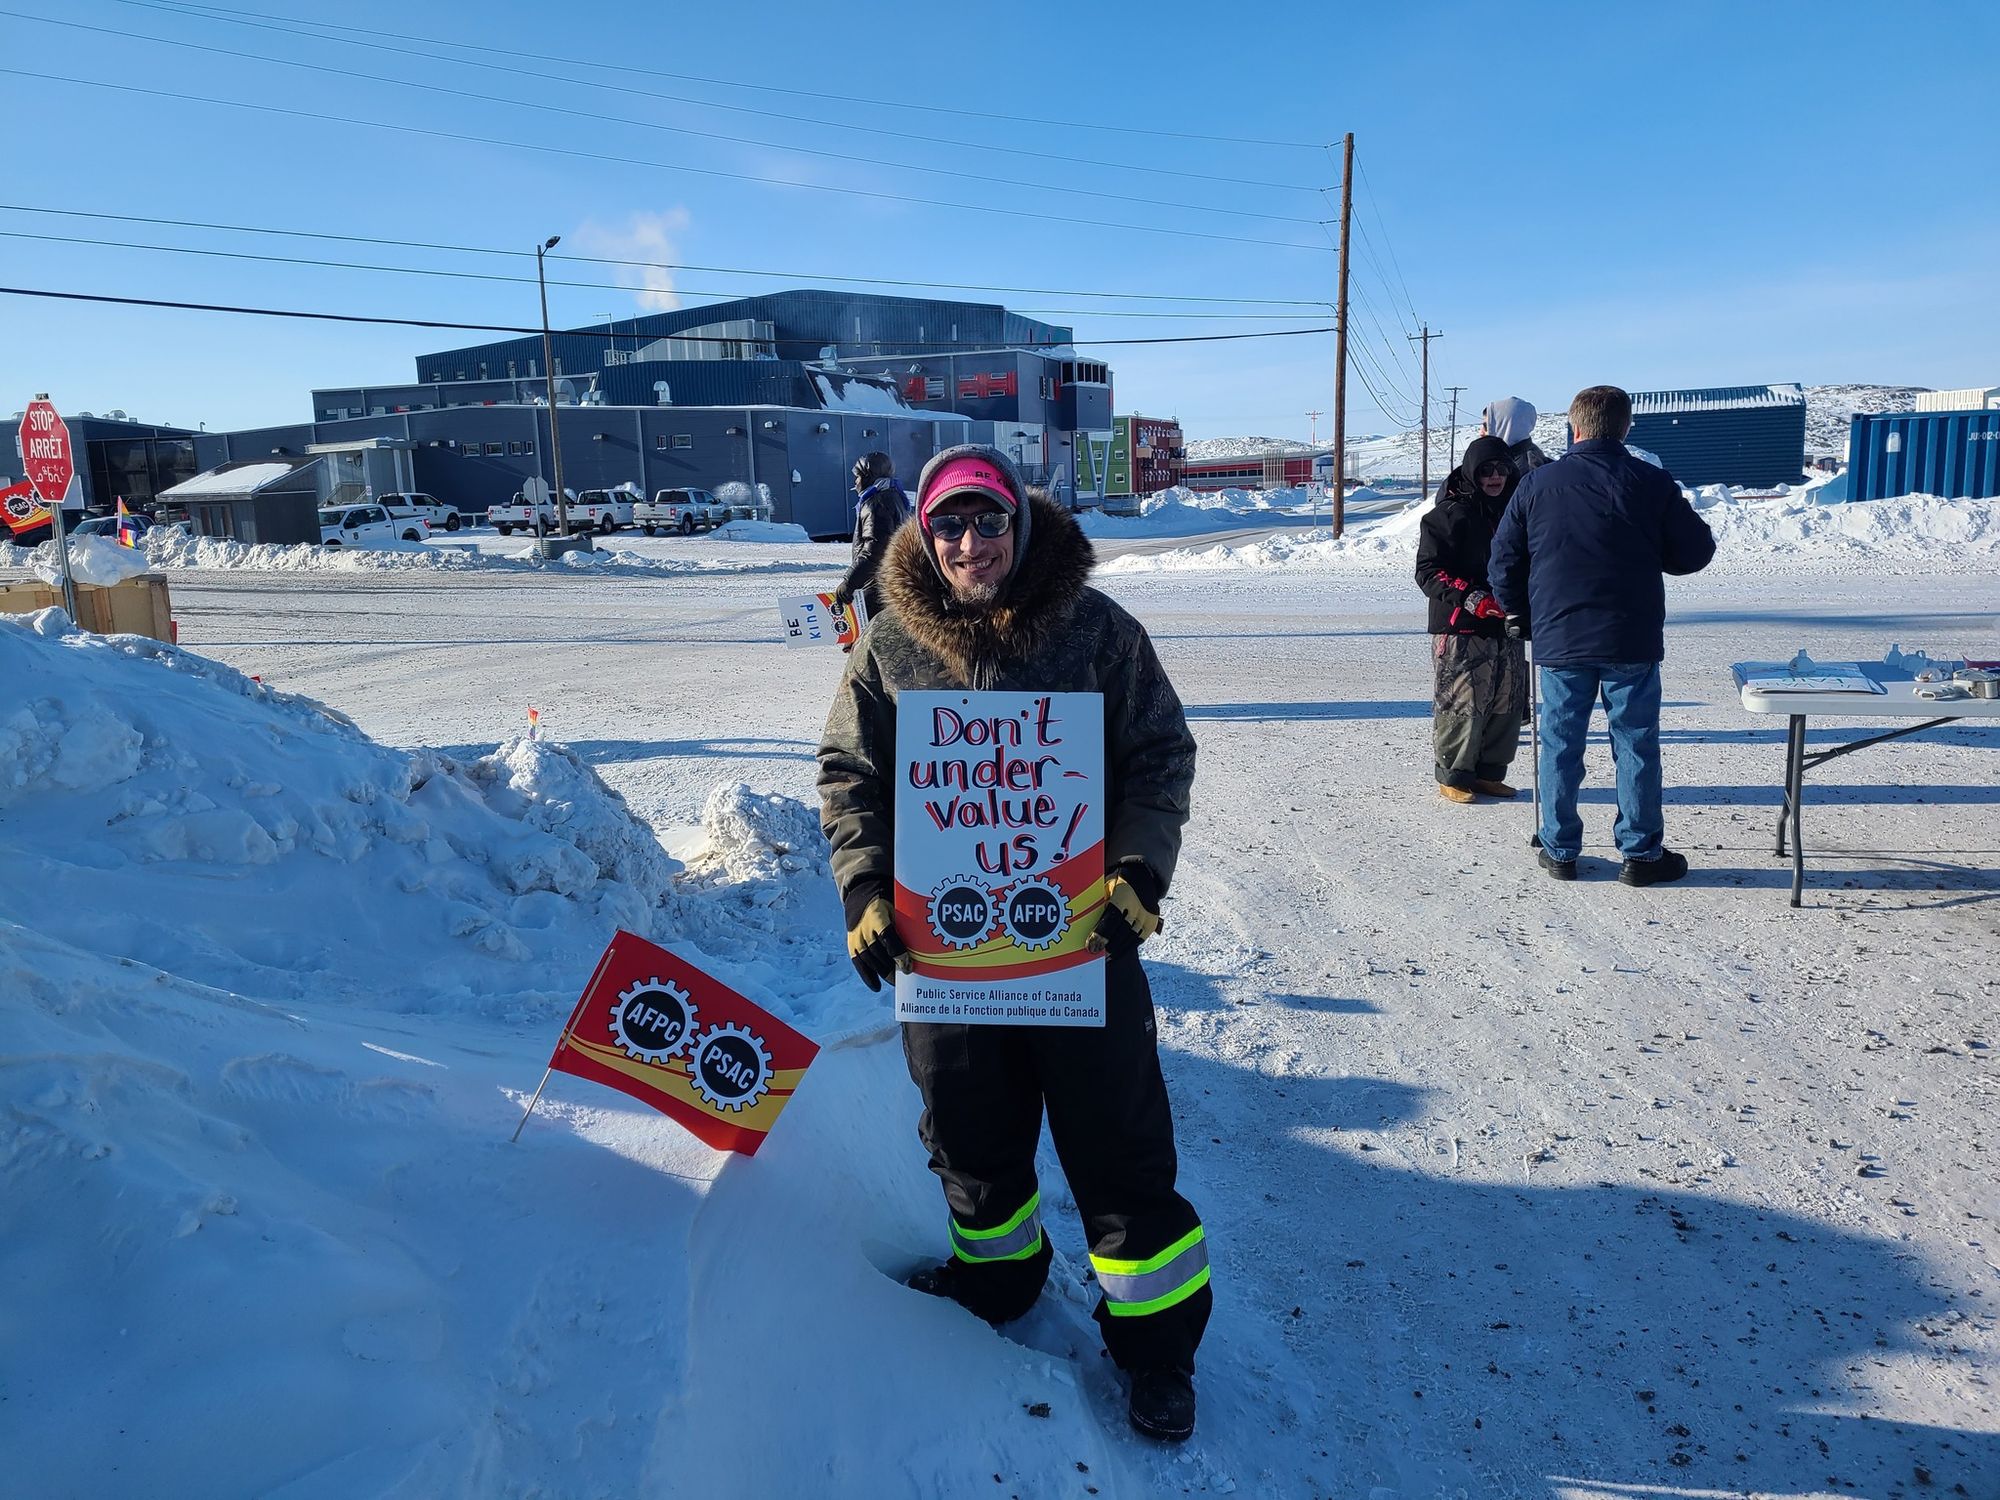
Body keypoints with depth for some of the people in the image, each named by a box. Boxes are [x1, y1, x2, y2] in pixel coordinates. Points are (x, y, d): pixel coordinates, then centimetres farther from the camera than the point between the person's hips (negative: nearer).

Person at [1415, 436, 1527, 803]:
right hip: (1460, 626, -7)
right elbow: (1428, 571, -11)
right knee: (1461, 703, -8)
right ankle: (1452, 777, 5)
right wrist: (1470, 597, -21)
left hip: (1506, 625, 7)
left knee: (1507, 704, 8)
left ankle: (1488, 773, 20)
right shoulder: (1448, 514, -6)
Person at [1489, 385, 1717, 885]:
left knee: (1560, 744, 9)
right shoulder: (1652, 483, -3)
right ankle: (1641, 853, 11)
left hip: (1558, 640, 1)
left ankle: (1559, 850, 15)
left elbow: (1504, 564, 3)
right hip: (1632, 642, -1)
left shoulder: (1536, 484, 0)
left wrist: (1526, 616, 17)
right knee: (1635, 744, 6)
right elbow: (1695, 553, 3)